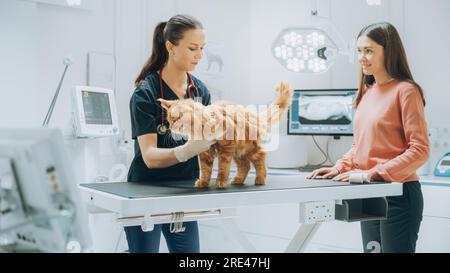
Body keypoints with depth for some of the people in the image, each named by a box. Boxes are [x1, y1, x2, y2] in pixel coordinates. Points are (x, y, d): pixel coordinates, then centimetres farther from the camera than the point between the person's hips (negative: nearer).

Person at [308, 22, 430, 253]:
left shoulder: (405, 90, -11)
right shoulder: (367, 92, 11)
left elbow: (419, 150, -15)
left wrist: (372, 174, -20)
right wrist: (339, 168, 2)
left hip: (398, 193, -7)